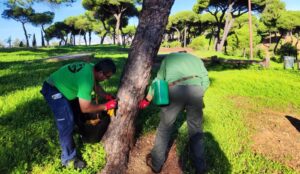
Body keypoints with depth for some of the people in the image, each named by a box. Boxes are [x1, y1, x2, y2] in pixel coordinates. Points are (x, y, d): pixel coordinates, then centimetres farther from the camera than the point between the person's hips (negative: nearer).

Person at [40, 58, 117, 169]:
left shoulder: (91, 68, -6)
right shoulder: (86, 80, -34)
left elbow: (96, 86, 12)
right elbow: (85, 108, -27)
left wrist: (107, 96, -2)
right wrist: (106, 106, -20)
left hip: (59, 86, 10)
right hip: (53, 91, -10)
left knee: (71, 112, 28)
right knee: (67, 124, -9)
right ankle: (68, 159, 6)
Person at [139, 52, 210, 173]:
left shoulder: (169, 58, 32)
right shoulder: (196, 59, 34)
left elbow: (158, 81, 28)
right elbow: (206, 81, 18)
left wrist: (147, 100, 36)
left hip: (176, 90, -1)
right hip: (196, 90, 2)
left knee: (165, 127, 14)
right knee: (196, 128, 16)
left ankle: (156, 163, 27)